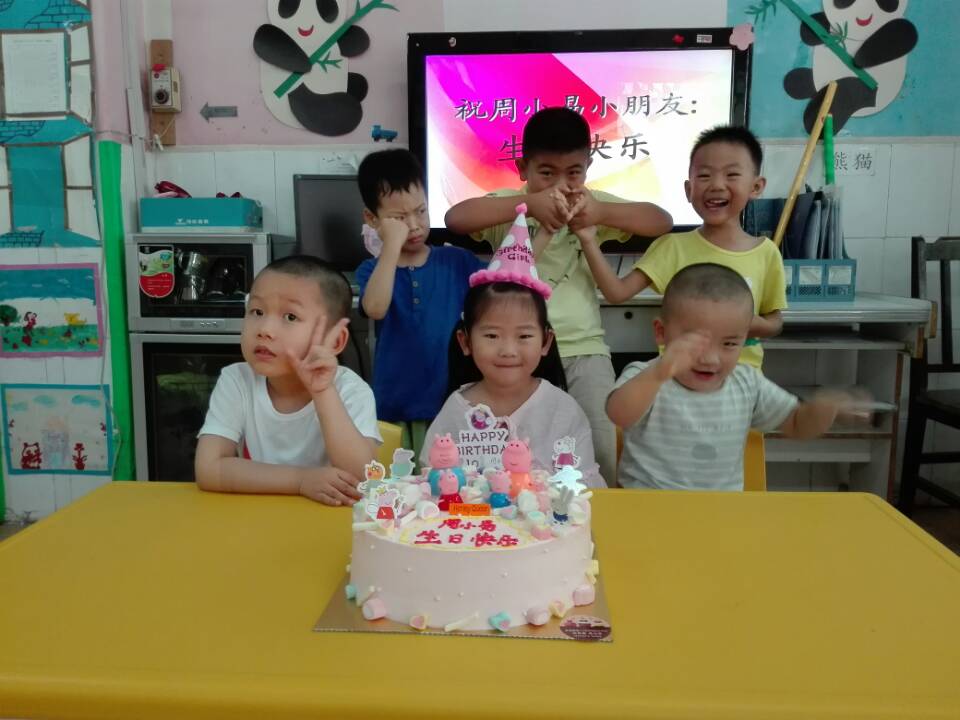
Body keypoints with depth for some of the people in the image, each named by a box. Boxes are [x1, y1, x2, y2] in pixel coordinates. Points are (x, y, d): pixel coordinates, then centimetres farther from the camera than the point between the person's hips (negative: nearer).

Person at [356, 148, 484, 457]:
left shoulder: (456, 260, 3)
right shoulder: (372, 270, 0)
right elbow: (375, 309, -22)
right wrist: (393, 244, -21)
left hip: (451, 405, 1)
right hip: (394, 411, -1)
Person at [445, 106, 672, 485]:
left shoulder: (594, 202, 5)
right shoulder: (509, 203, -1)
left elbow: (662, 222, -2)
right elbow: (454, 218, -20)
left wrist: (603, 213, -20)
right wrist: (529, 203, -29)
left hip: (584, 349, 2)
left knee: (603, 450, -3)